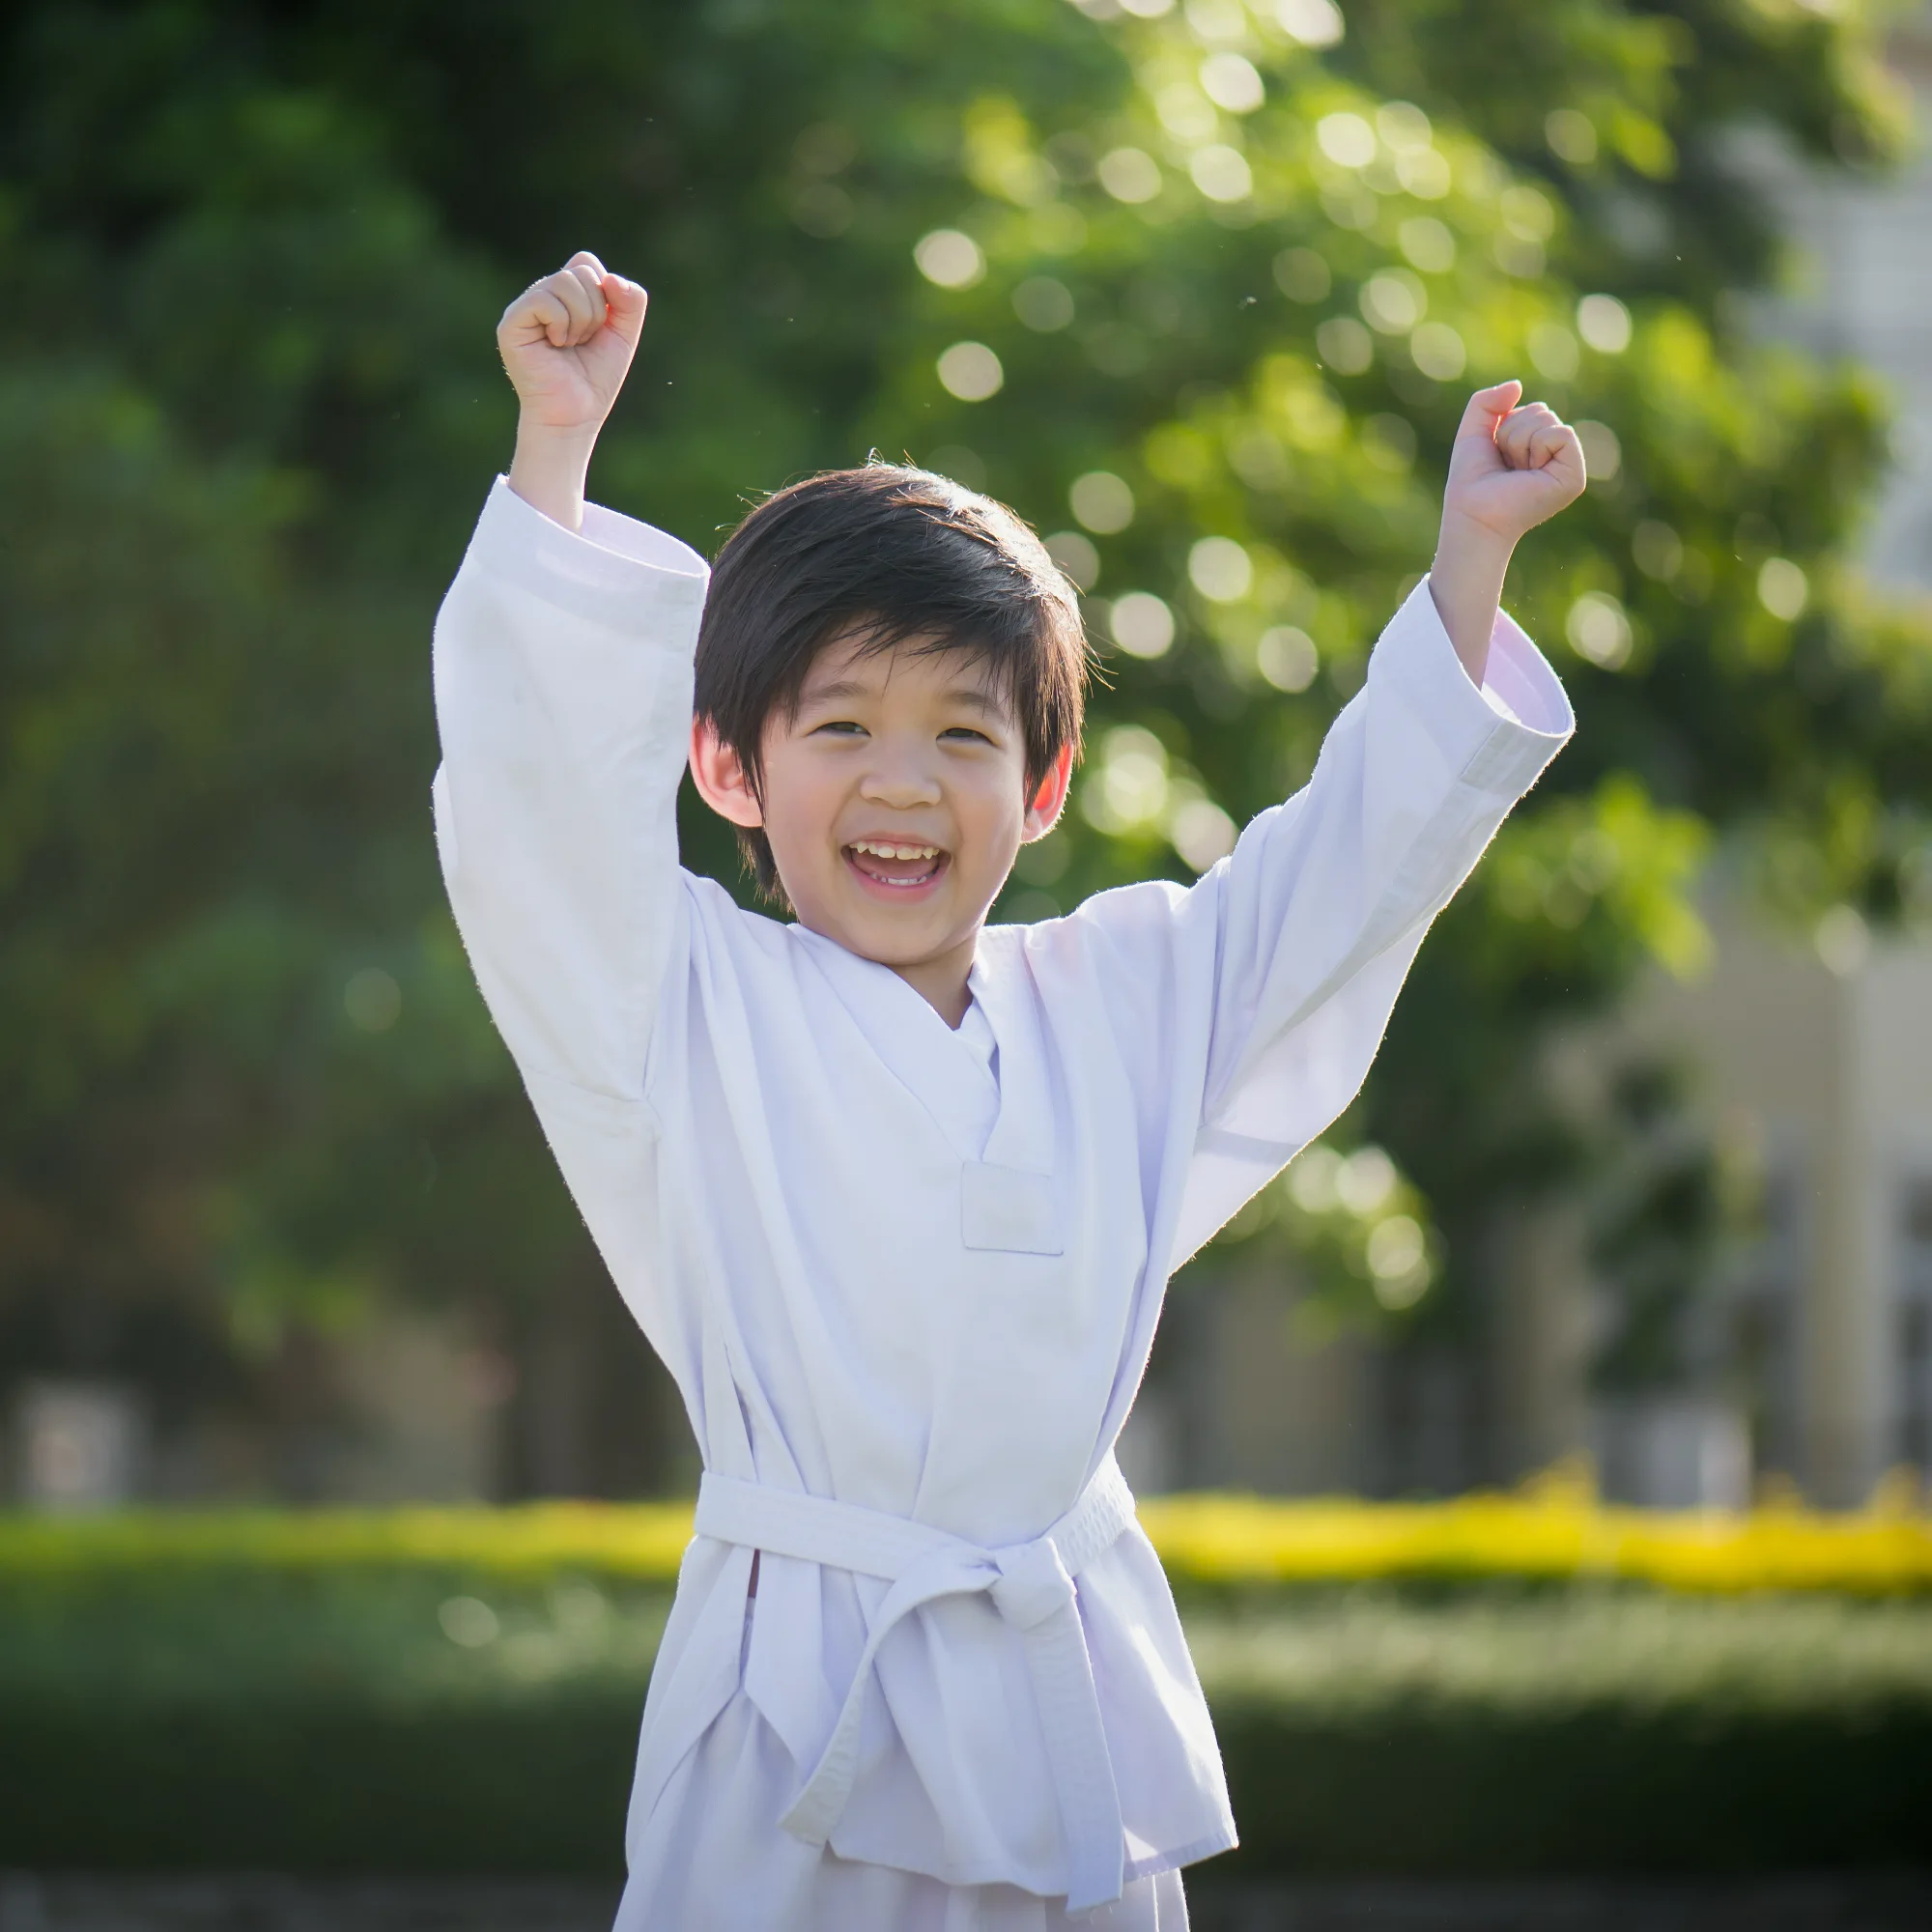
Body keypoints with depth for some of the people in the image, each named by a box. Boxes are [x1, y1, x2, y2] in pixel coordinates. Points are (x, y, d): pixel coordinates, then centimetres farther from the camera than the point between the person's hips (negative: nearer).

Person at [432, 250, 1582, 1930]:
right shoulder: (689, 1005, 1)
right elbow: (543, 780, -11)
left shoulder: (1122, 1001, 11)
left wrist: (1469, 557, 14)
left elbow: (1356, 846, 18)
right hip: (801, 1707, -3)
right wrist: (556, 452, -18)